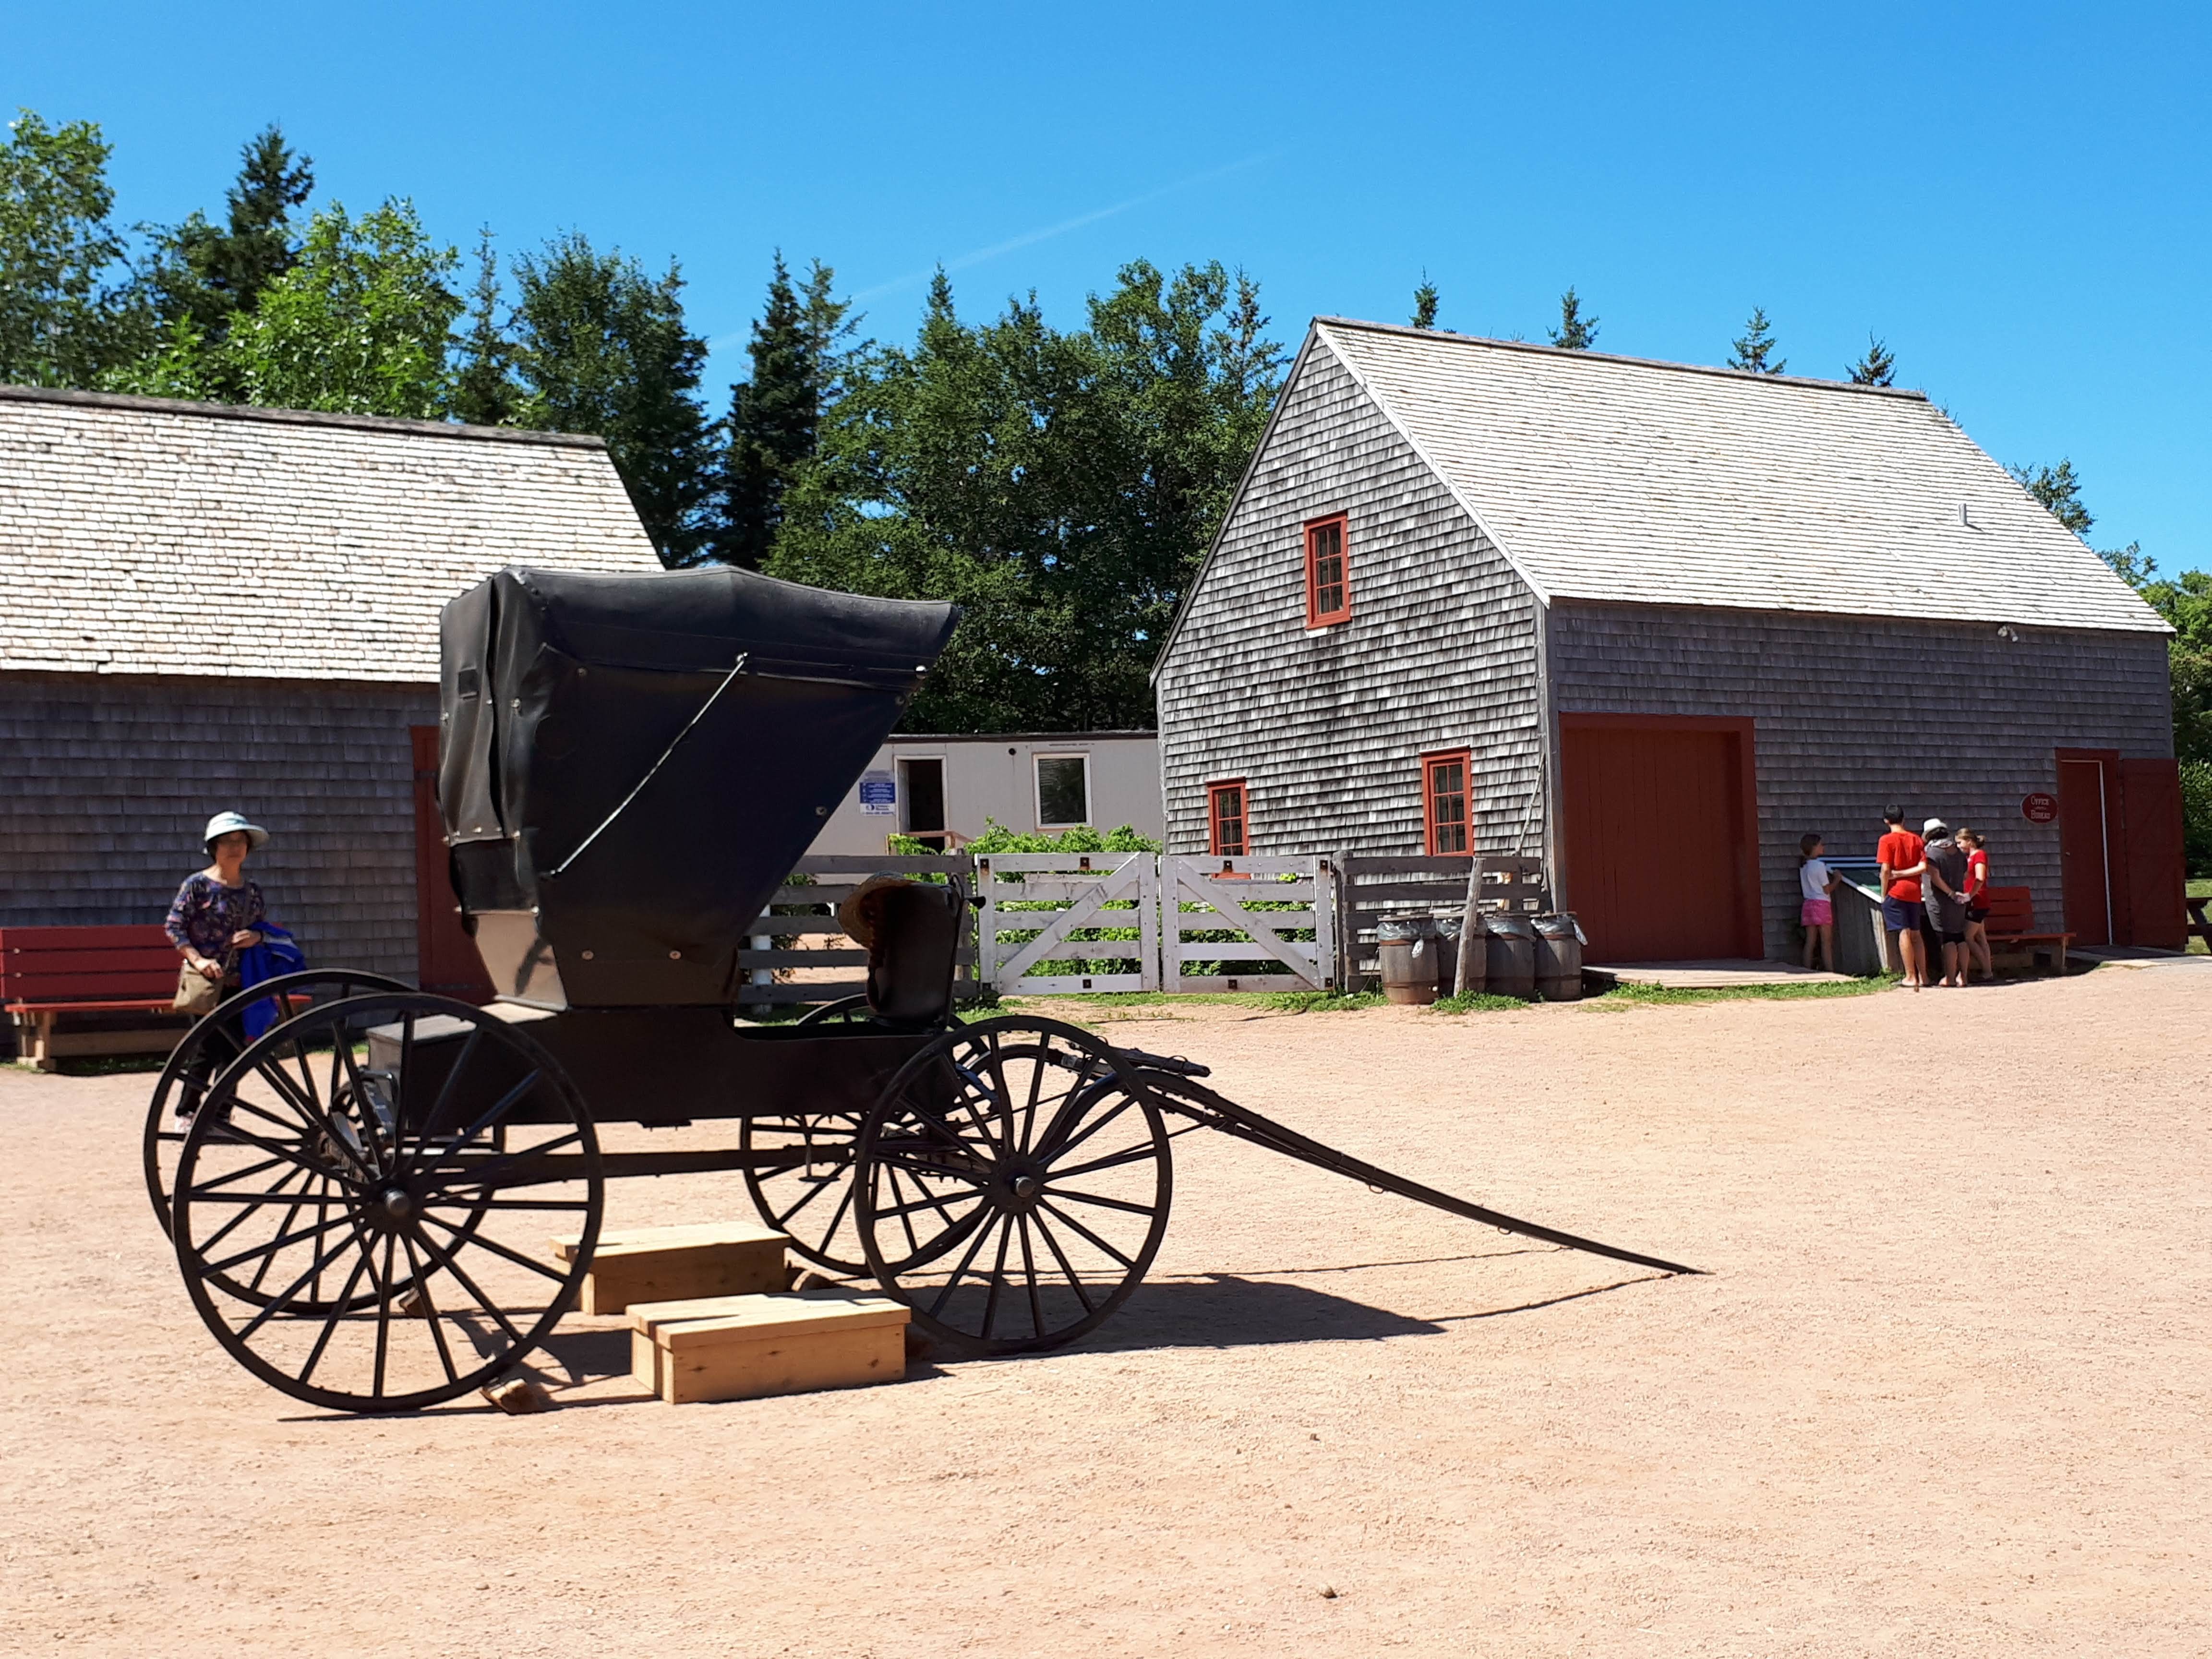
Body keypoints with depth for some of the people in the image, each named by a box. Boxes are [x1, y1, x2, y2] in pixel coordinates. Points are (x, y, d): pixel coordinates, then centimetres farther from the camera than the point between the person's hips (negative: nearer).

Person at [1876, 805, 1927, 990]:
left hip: (1896, 891, -5)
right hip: (1914, 892, 5)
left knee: (1904, 933, -7)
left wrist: (1884, 895, -5)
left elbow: (1885, 870, -12)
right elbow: (1923, 867, -4)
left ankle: (1911, 977, -9)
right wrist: (1902, 874, -3)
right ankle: (1923, 976, 13)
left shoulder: (1887, 840, -7)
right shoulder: (1917, 839, 8)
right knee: (1915, 934, 12)